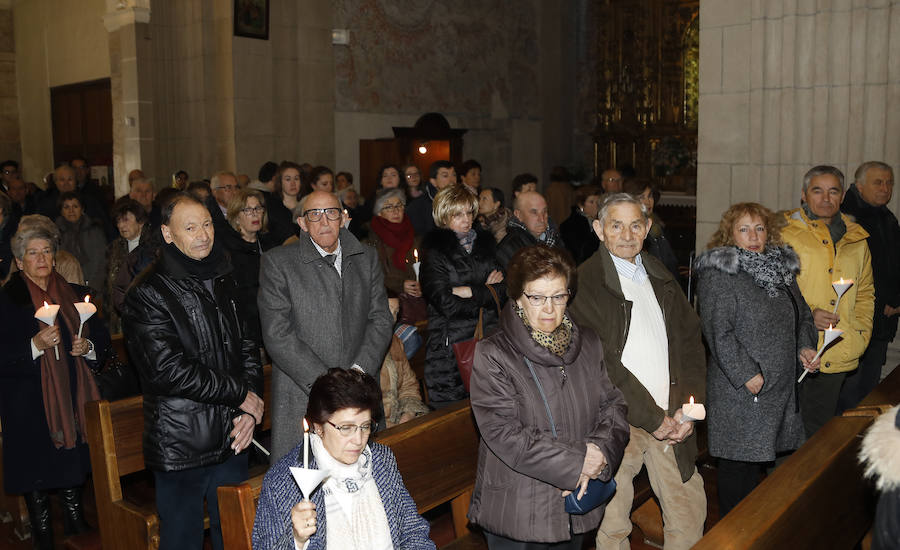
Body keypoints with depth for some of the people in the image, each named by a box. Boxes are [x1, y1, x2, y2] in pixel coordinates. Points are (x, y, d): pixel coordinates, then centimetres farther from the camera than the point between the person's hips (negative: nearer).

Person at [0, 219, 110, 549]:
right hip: (29, 408, -3)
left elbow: (102, 339, 12)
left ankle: (76, 523, 25)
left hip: (73, 402, 3)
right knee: (37, 473, 2)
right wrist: (35, 345, -22)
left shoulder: (75, 295, 11)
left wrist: (88, 346, -8)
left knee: (74, 468, 9)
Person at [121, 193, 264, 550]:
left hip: (232, 438, 6)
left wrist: (251, 410, -3)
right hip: (180, 445, -6)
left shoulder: (224, 282, 11)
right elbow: (168, 370, -19)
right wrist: (240, 394, -13)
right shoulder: (147, 294, -12)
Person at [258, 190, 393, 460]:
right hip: (300, 399, -3)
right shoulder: (277, 262, -3)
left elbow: (381, 319, 7)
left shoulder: (367, 258, 10)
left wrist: (359, 371, -9)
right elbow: (277, 335, -10)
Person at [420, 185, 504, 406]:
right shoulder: (433, 249, -4)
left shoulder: (486, 241, 13)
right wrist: (487, 293, -3)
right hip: (450, 344, -4)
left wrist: (471, 291, -8)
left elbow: (504, 288, 5)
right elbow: (446, 303, -13)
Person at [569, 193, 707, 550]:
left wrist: (687, 409, 0)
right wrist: (652, 418, -11)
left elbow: (691, 342, 13)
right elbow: (602, 363, -14)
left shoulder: (660, 277, 14)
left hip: (671, 420, 6)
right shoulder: (584, 282, -8)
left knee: (690, 512, 12)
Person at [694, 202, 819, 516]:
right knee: (737, 461, 1)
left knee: (757, 458, 16)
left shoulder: (781, 267, 12)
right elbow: (718, 332, -18)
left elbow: (802, 314, 22)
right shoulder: (717, 274, -12)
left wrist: (805, 347, 5)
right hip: (739, 389, -7)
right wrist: (747, 374, -21)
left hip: (781, 385, 7)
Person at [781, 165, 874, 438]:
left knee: (819, 430, 15)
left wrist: (860, 332, 8)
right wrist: (808, 314, -15)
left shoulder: (857, 240, 13)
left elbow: (865, 292, 22)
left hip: (837, 356, 5)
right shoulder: (784, 234, -4)